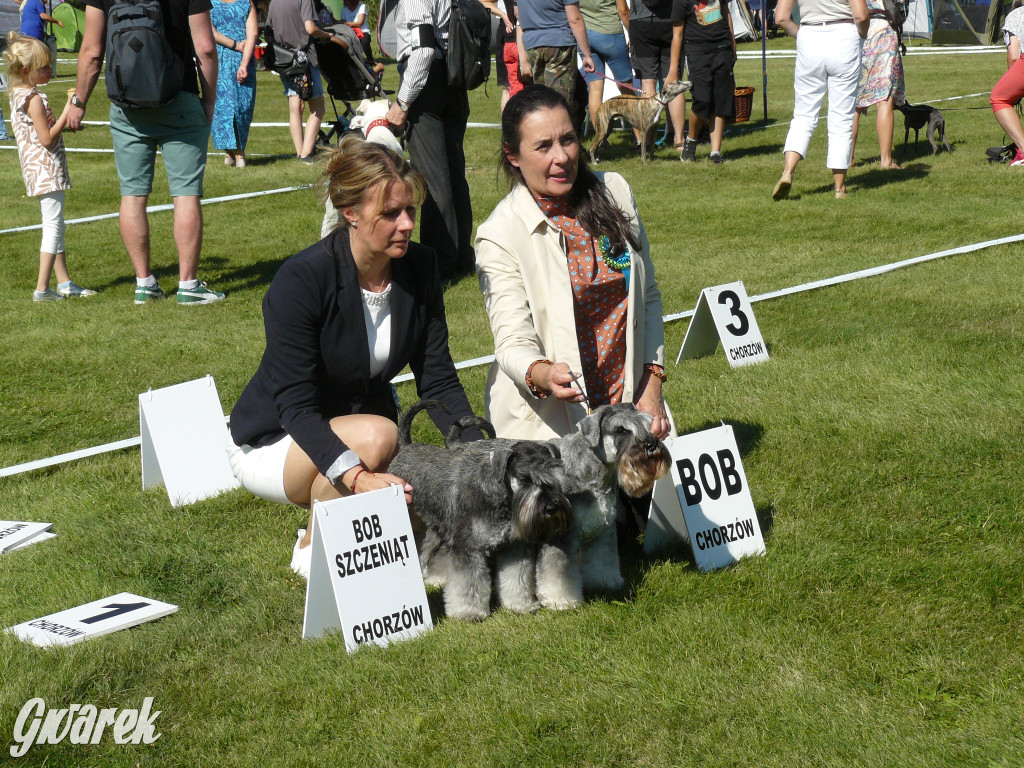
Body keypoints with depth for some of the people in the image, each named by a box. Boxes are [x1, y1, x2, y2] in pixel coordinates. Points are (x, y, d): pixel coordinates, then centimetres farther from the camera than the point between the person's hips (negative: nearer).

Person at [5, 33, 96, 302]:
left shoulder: (17, 95, 12)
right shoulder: (34, 99, -17)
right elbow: (47, 138, -19)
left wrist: (64, 123, 11)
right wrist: (66, 113, -16)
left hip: (39, 171, 10)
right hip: (47, 169, -10)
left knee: (54, 227, 14)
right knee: (53, 226, -7)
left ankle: (64, 282, 19)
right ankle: (42, 288, -8)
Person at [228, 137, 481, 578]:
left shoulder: (420, 268, -9)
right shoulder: (302, 279, -25)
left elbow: (438, 379, -7)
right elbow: (296, 405, -29)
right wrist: (357, 477, -44)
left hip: (365, 424, 5)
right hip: (274, 442, -5)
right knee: (376, 435, -36)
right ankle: (314, 545, -9)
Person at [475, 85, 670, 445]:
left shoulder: (614, 191, 4)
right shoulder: (499, 235, -10)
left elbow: (648, 296, 10)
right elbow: (513, 343, -15)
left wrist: (652, 383, 1)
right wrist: (542, 375, -37)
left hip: (628, 403, 4)